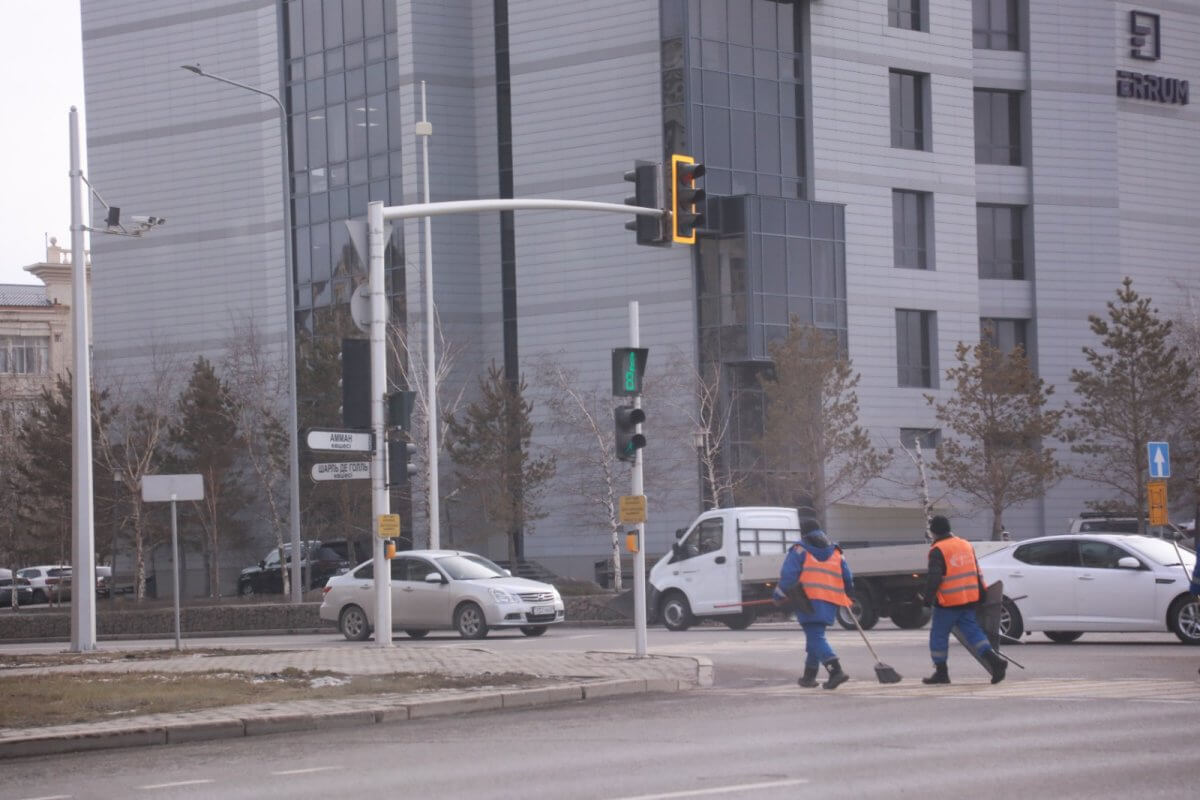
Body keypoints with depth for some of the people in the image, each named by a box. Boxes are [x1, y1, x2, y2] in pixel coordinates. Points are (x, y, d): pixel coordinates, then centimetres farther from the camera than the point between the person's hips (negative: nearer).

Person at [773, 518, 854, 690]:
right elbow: (848, 579, 19)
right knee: (815, 636, 18)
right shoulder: (835, 552, 20)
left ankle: (836, 671, -25)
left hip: (809, 599, -6)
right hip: (830, 602, 6)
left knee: (815, 637, -9)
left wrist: (780, 595, 1)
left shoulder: (800, 550, 4)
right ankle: (809, 676, 23)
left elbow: (788, 575, -6)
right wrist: (847, 597, 33)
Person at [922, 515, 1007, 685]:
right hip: (969, 600, 7)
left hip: (948, 602, -7)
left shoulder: (937, 551, -11)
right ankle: (994, 660, -12)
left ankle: (941, 671, 11)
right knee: (973, 631, 6)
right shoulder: (966, 545, 13)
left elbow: (934, 577, -18)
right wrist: (981, 594, 25)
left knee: (939, 635, 6)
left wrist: (928, 598, -11)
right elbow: (977, 573, 19)